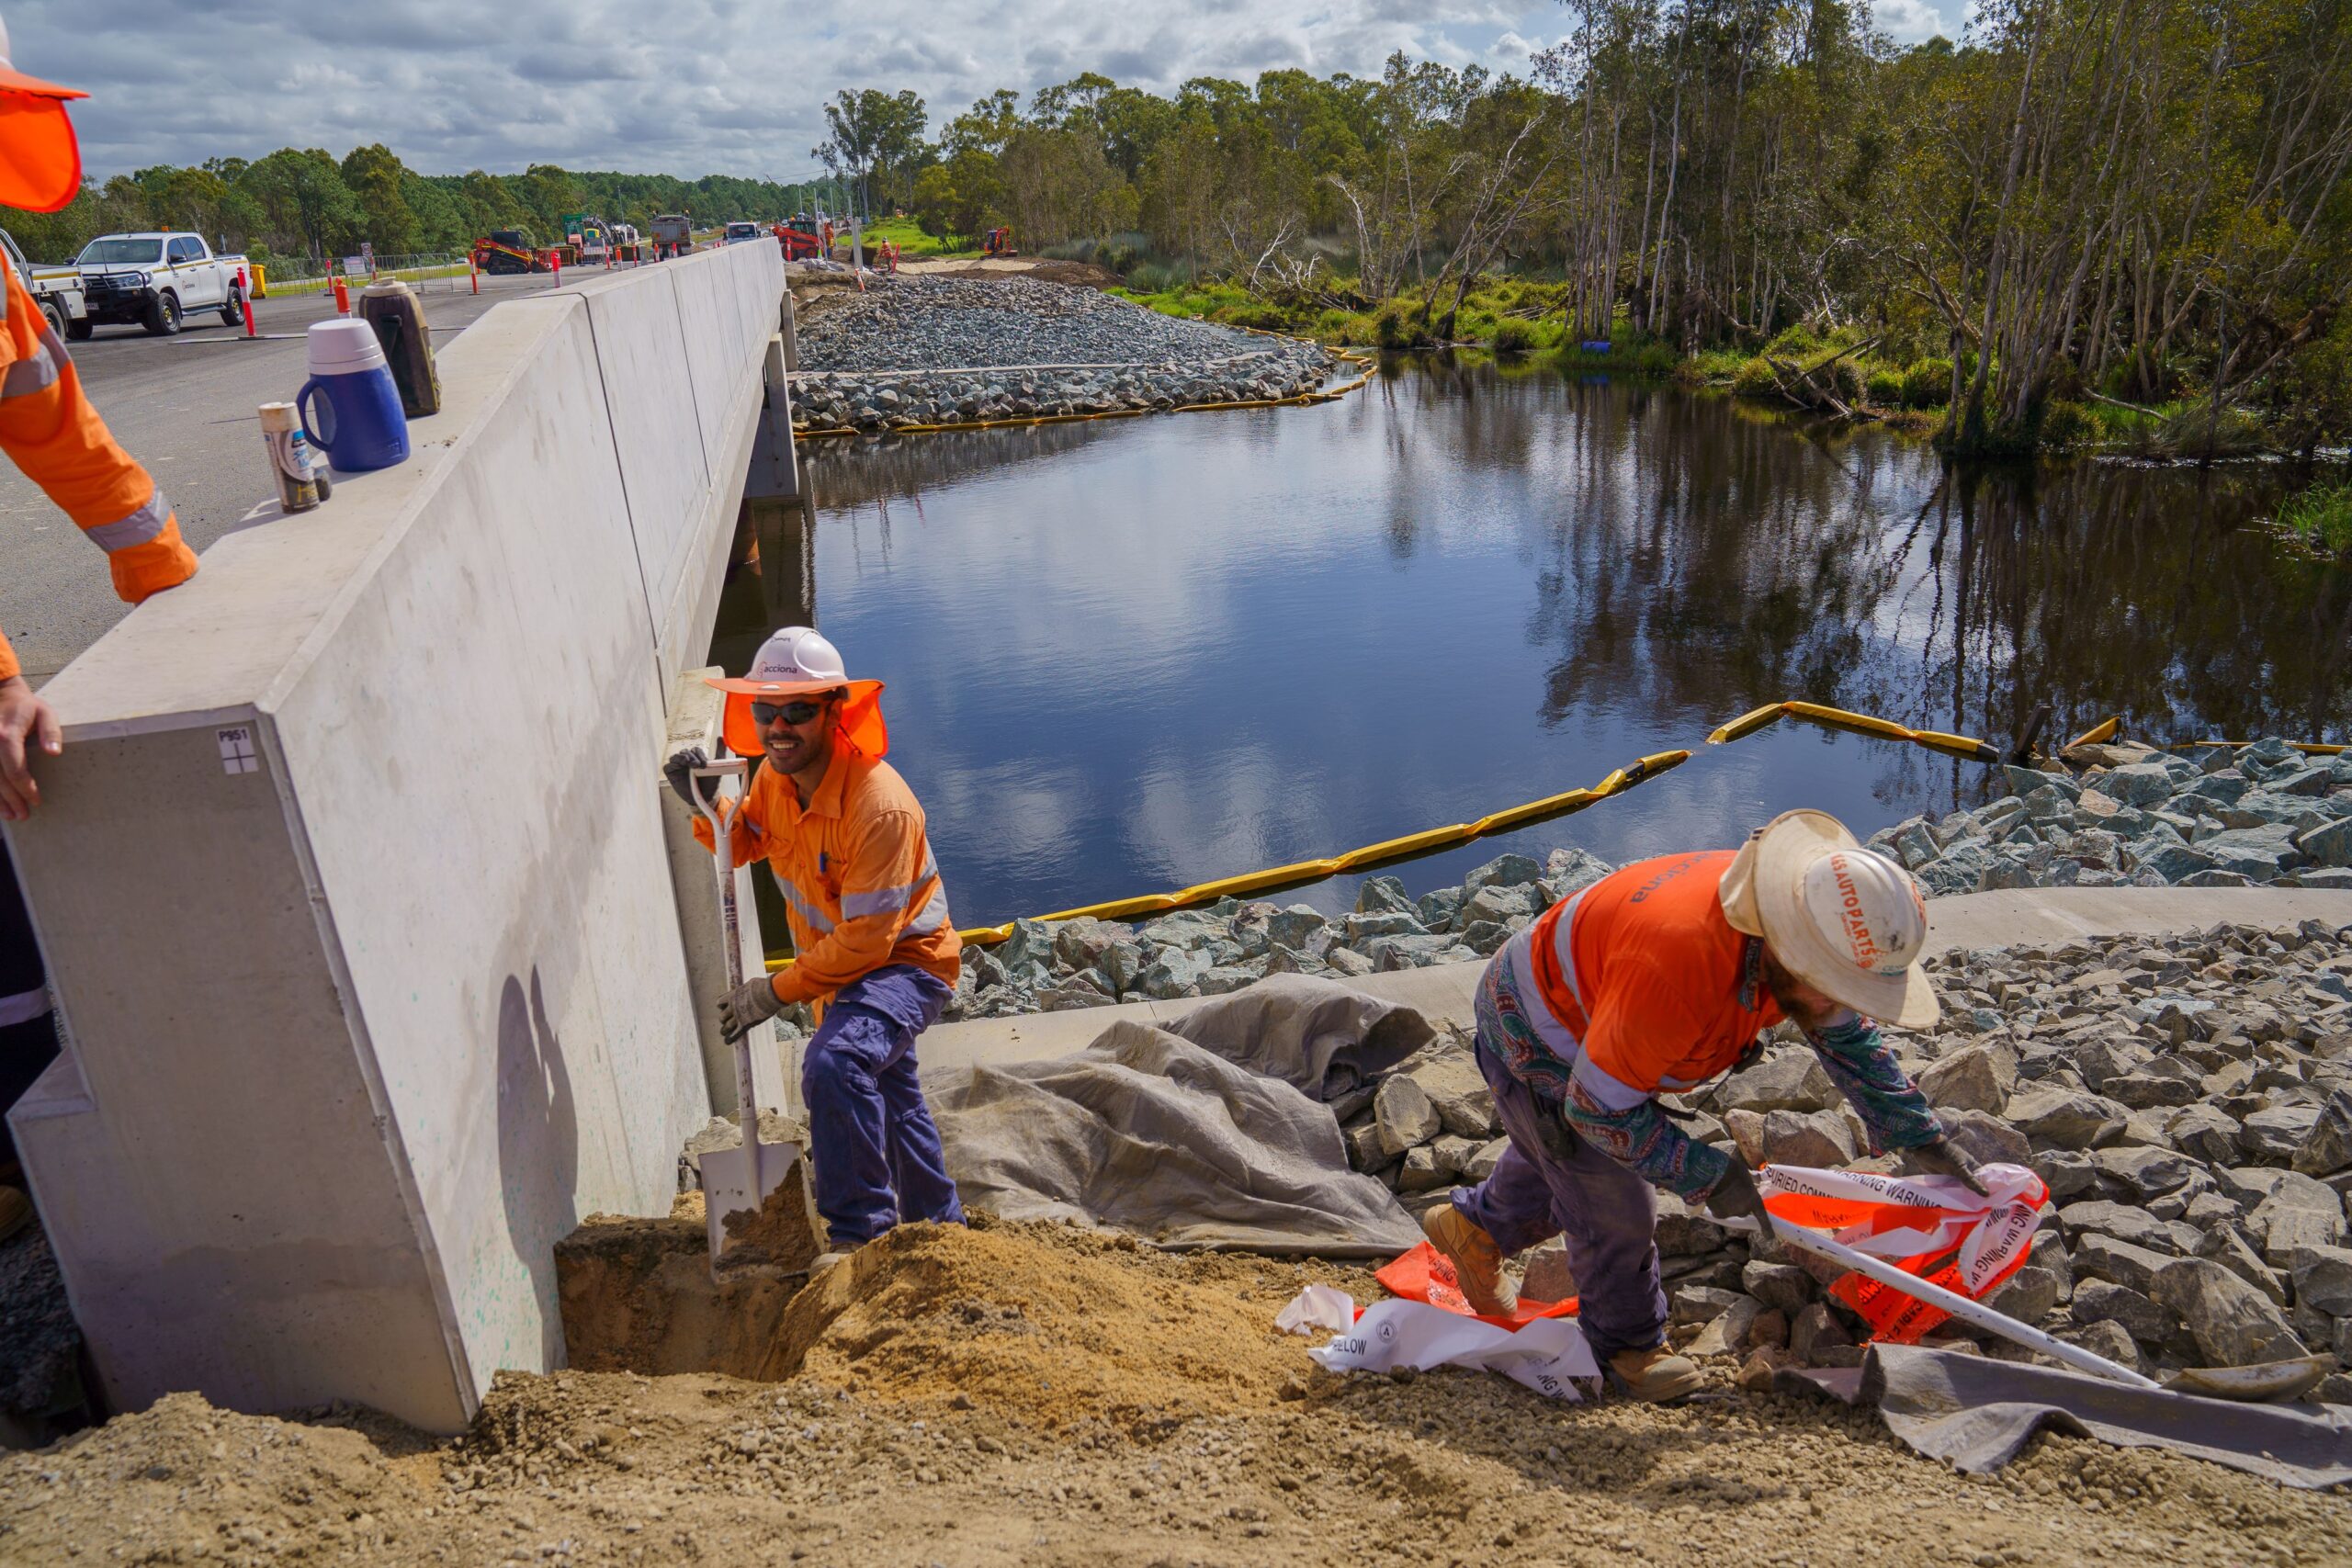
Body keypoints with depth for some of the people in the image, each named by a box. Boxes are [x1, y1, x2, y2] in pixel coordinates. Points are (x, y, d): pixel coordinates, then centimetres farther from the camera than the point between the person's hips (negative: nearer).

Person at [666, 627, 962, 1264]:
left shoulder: (879, 806, -34)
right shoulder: (778, 773, -8)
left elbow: (868, 938, -32)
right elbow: (744, 843, 10)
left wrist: (777, 990, -26)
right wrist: (704, 806, -11)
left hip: (903, 962, -9)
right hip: (839, 963, 9)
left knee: (835, 1064, -35)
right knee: (889, 1096, 25)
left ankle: (861, 1232, -20)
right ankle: (939, 1225, 48)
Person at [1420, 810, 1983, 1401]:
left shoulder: (1792, 935, -20)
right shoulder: (1677, 965, -45)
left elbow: (1848, 1036, 1)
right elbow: (1598, 1109, -33)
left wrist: (1919, 1135, -1)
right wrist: (1709, 1174, -25)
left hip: (1587, 1013, 8)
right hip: (1533, 1036, -8)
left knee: (1566, 1164, 27)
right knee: (1615, 1207, -2)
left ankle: (1473, 1224, 51)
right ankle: (1626, 1345, 24)